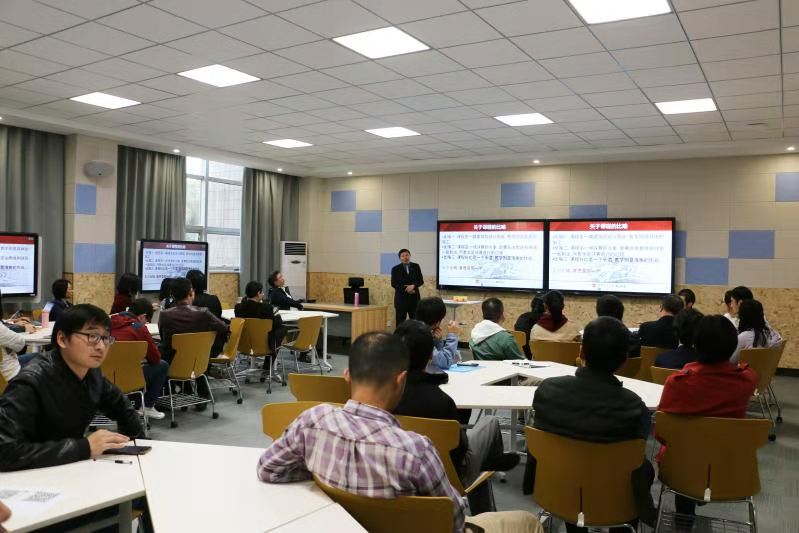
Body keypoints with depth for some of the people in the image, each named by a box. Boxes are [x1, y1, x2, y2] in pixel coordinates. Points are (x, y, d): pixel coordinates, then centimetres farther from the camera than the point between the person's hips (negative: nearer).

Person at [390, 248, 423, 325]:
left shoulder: (416, 266, 8)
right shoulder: (395, 269, 2)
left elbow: (421, 281, 4)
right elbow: (393, 284, -4)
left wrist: (413, 286, -16)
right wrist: (406, 289, -14)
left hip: (414, 298, 2)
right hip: (401, 298, -2)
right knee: (400, 321, 0)